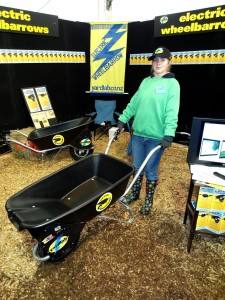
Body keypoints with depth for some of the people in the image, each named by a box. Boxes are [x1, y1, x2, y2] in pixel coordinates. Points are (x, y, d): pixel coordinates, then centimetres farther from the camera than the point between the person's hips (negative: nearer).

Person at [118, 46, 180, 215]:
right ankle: (135, 193, 38)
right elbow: (133, 103, 13)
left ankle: (149, 201, 28)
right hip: (138, 133, 5)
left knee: (151, 170, 7)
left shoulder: (172, 84, -5)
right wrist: (122, 120, 9)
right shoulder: (145, 81, 11)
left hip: (156, 137, -5)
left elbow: (172, 112, -15)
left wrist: (169, 134, -25)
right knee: (137, 167, 16)